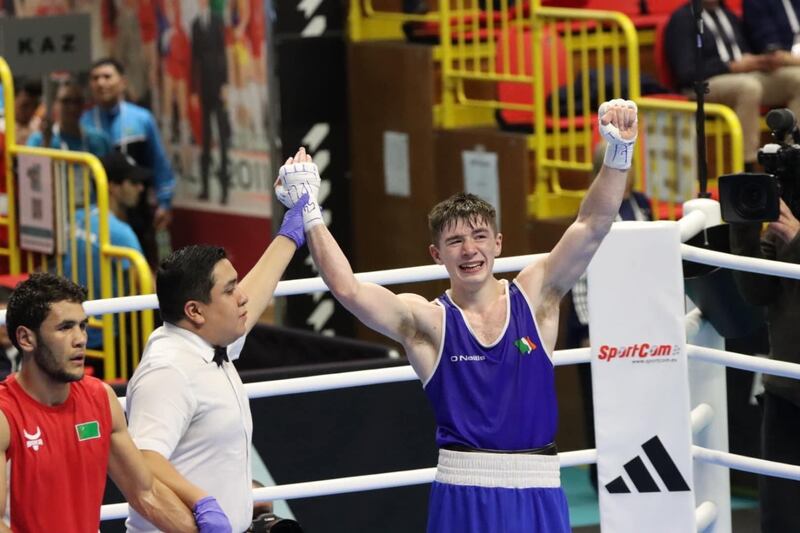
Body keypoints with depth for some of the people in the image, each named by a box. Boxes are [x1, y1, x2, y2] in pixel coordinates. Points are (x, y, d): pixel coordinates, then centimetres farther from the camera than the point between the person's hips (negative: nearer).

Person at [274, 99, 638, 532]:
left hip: (536, 492, 2)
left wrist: (618, 155, -15)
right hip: (464, 493, -2)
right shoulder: (427, 322, -1)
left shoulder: (534, 297, 5)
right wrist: (309, 215, -18)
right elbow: (345, 287, -13)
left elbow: (592, 226, -3)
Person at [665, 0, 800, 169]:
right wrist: (733, 66, -15)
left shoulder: (730, 16, 23)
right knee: (748, 86, -38)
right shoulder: (682, 19, 1)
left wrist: (762, 61, -2)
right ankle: (746, 167, -40)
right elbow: (686, 72, -9)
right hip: (703, 85, -7)